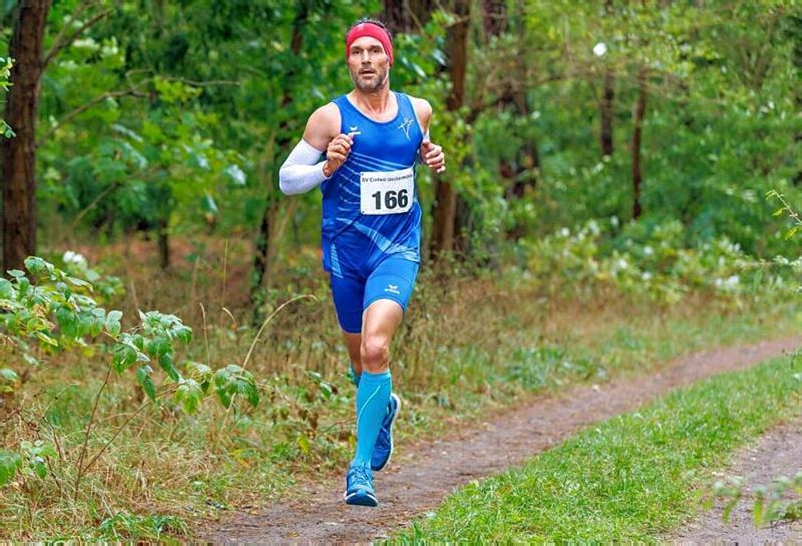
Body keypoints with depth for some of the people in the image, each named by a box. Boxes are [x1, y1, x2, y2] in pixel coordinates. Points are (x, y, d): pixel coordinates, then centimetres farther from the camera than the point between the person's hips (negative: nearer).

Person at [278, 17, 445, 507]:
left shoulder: (418, 111, 5)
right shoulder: (331, 117, -5)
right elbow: (287, 178, -1)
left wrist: (433, 159, 4)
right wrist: (327, 166, -19)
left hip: (398, 251, 0)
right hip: (346, 252, 0)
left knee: (375, 348, -21)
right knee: (361, 357, 14)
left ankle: (362, 467, -17)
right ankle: (384, 405, 51)